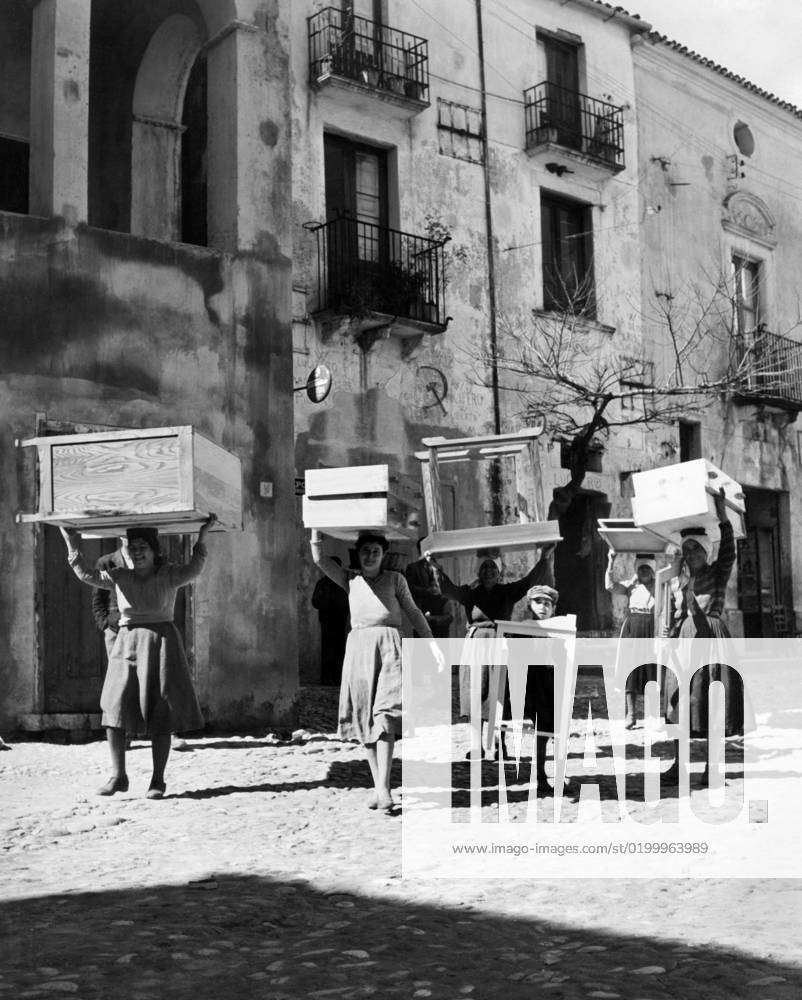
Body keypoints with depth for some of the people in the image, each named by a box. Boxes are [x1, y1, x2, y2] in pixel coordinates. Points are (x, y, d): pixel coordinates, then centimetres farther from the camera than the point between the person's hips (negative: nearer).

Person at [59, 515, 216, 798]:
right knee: (114, 710, -7)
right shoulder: (120, 577, 8)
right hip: (126, 645, 3)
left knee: (160, 716, 0)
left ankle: (158, 780, 8)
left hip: (161, 644, -3)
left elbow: (193, 569, -19)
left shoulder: (169, 576, -1)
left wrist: (202, 536, -28)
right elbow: (88, 576, 0)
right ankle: (118, 776, 3)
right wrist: (72, 546, -8)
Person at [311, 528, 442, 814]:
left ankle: (383, 786, -22)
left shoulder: (395, 579, 13)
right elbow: (319, 558, 7)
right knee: (365, 718, 1)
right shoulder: (350, 580, 16)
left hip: (389, 645, -2)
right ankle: (377, 785, 9)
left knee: (385, 714, -17)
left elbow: (413, 612, 15)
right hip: (359, 647, 2)